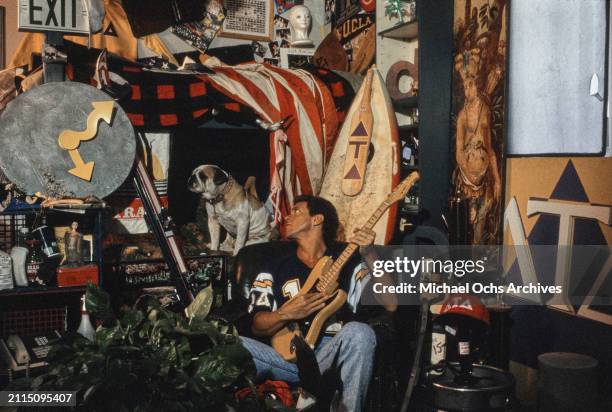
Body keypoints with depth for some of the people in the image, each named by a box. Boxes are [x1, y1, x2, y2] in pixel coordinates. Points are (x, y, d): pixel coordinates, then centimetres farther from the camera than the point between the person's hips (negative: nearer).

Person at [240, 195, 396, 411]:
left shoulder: (349, 263, 9)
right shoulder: (275, 269, 15)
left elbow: (390, 305, -4)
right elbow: (257, 327, 9)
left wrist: (369, 255, -17)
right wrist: (285, 313, -13)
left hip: (331, 356, 0)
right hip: (290, 357, 1)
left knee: (359, 332, -33)